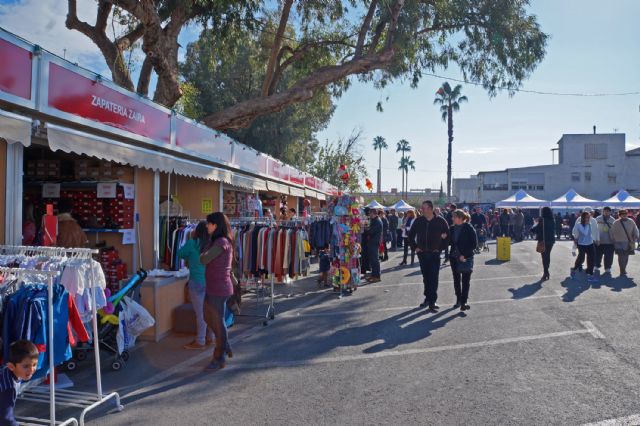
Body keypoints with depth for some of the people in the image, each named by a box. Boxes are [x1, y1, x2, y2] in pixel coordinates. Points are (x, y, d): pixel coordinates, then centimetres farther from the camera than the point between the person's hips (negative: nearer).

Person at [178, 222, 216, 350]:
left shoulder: (193, 243, -10)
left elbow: (180, 254, 6)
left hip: (198, 282, -6)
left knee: (200, 313, 0)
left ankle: (200, 342, 8)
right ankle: (210, 337, 25)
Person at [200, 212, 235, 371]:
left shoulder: (222, 242, -20)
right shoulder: (216, 241, 11)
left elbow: (203, 259, -21)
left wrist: (208, 244, -5)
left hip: (219, 289, -10)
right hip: (212, 288, 10)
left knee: (218, 322, 3)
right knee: (208, 318, 22)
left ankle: (220, 359, 19)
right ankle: (226, 347, 36)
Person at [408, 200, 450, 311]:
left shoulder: (440, 221, -6)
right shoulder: (418, 221, 1)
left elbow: (447, 235, 3)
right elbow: (411, 234, 14)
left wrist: (440, 248, -1)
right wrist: (415, 247, 6)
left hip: (434, 254, -3)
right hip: (422, 254, 3)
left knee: (433, 278, -5)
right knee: (426, 277, 11)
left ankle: (432, 302, -2)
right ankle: (428, 298, 24)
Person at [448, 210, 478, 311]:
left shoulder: (469, 229, -10)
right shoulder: (452, 228, 5)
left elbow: (474, 244, -11)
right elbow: (450, 242, 12)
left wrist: (464, 255, -16)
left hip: (466, 258, -5)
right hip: (454, 257, 5)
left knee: (465, 281, 1)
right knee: (456, 280, 12)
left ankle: (463, 302, 6)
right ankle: (458, 300, 24)